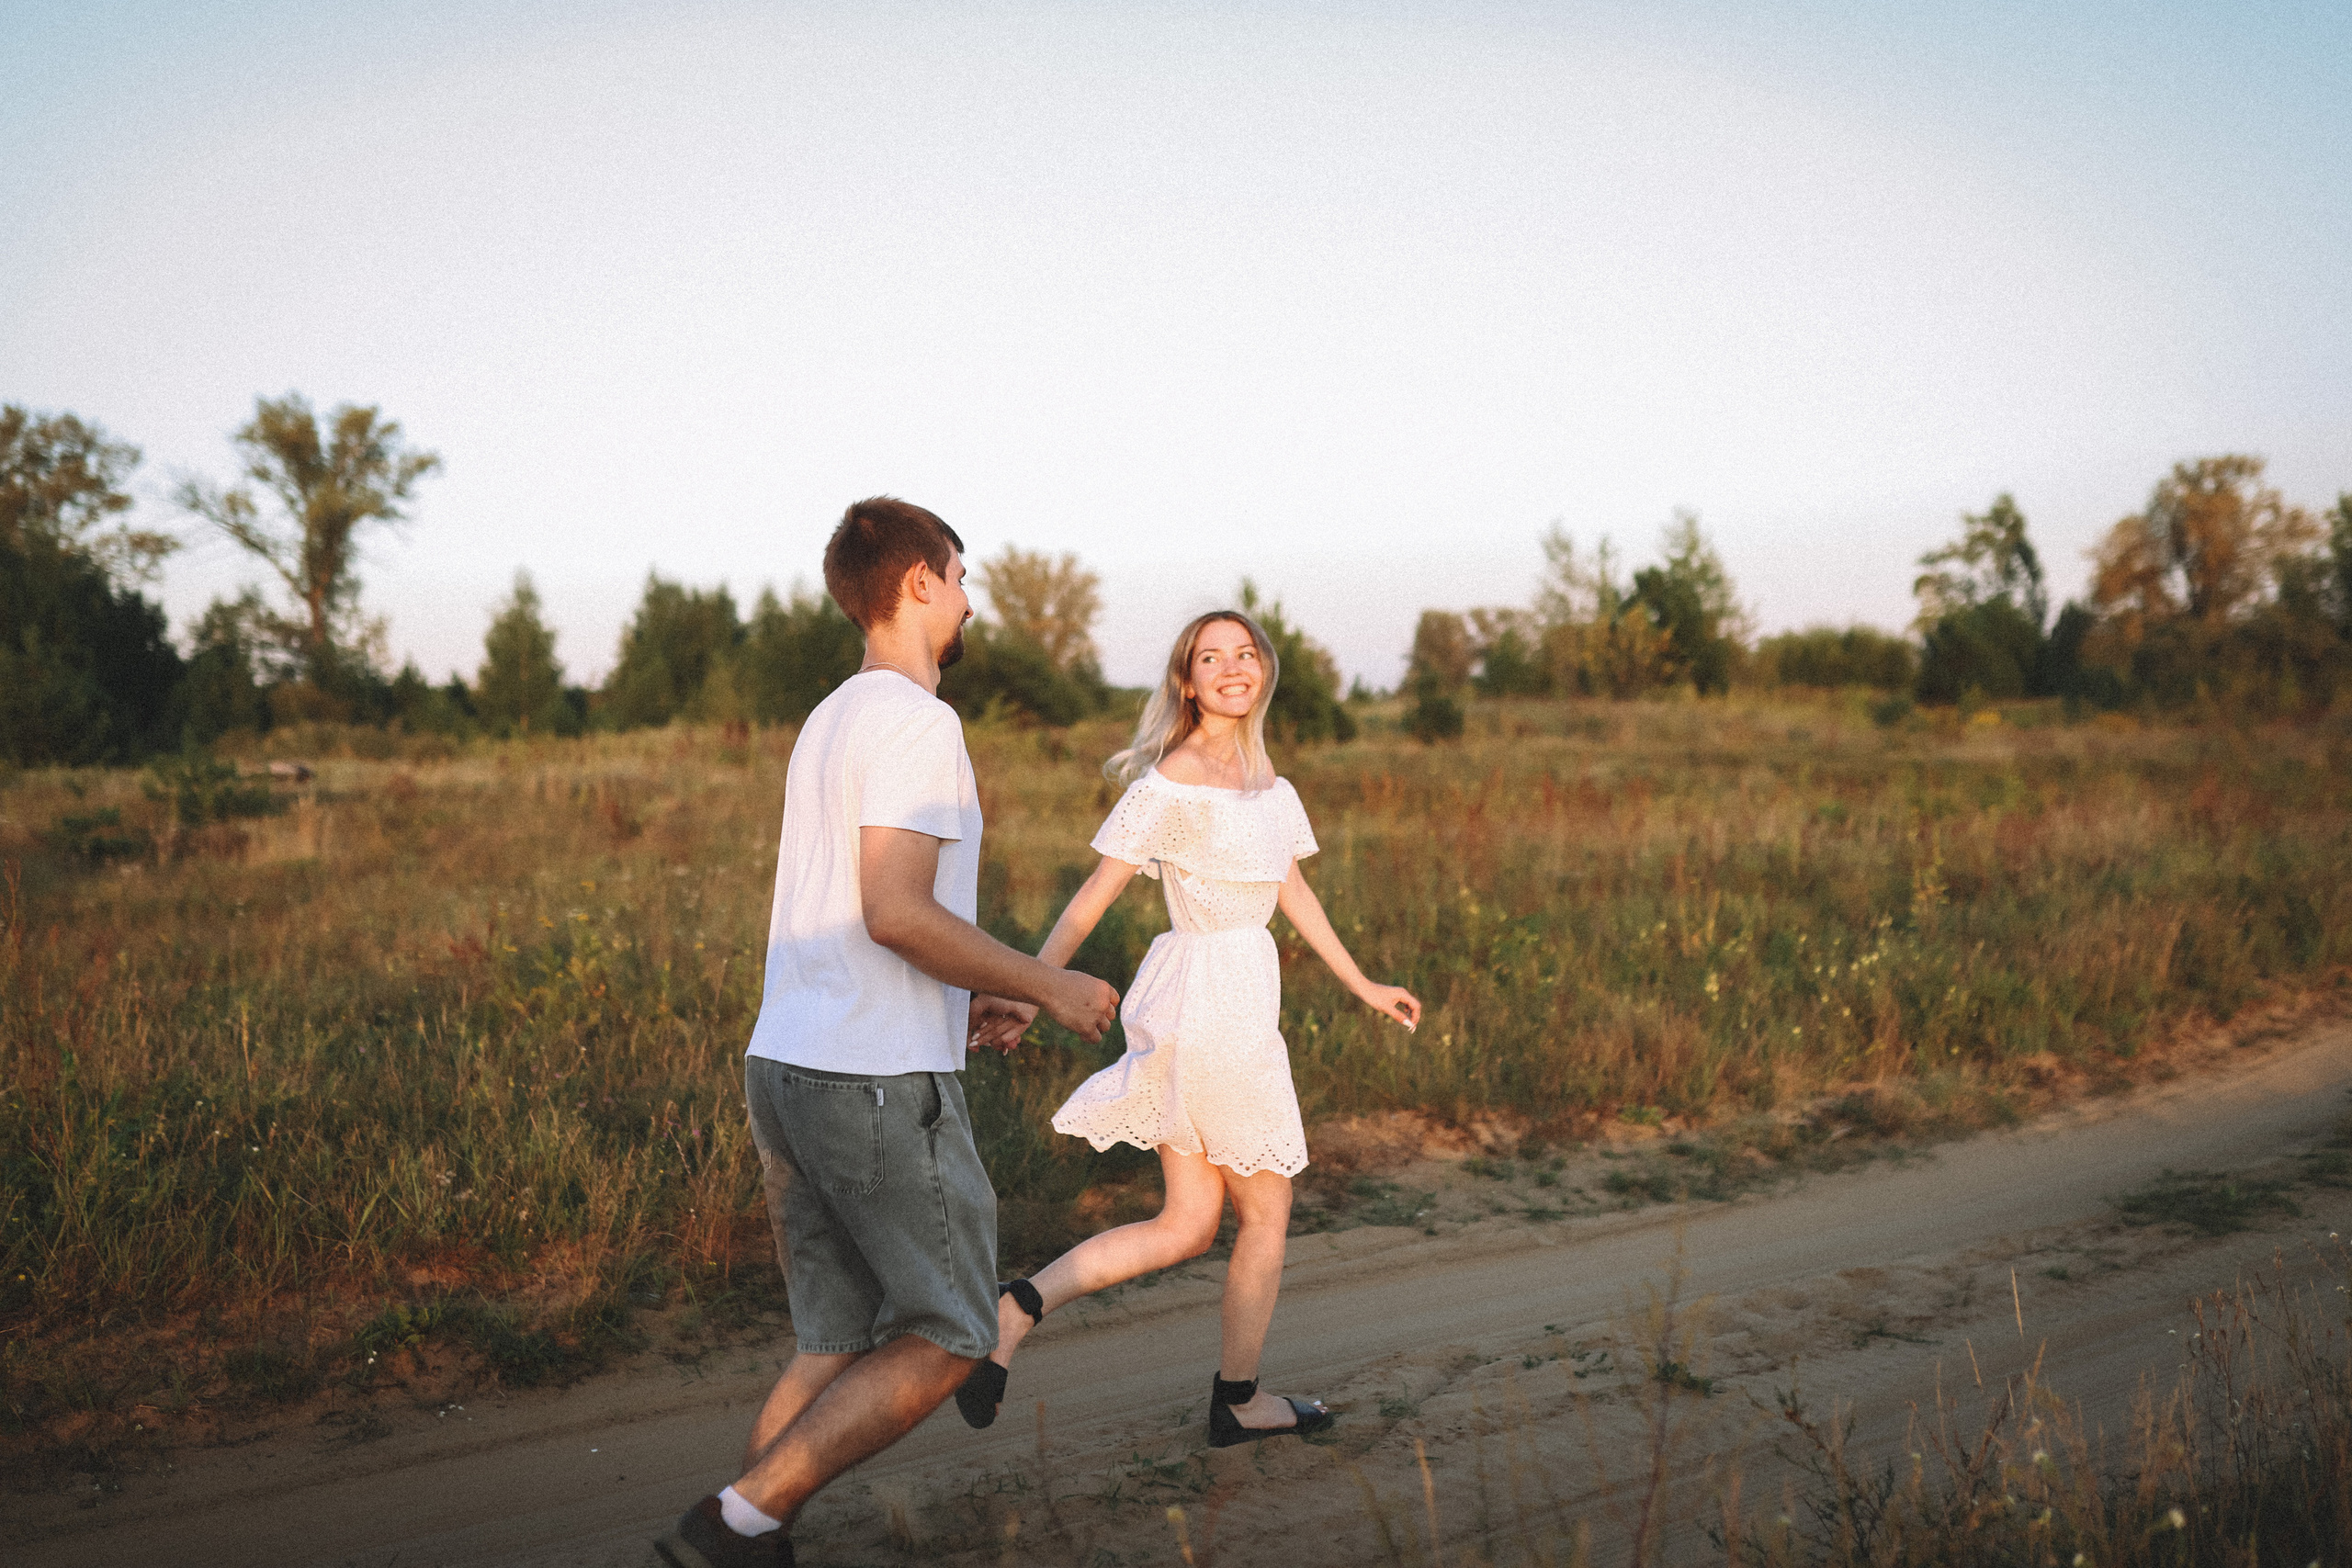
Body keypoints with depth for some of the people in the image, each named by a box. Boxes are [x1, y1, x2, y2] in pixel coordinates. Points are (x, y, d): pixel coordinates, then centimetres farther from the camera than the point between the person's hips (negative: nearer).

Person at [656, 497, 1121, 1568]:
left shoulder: (826, 722, 18)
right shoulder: (912, 720, -12)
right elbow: (897, 912, -21)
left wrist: (966, 1001, 19)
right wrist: (1047, 986, -10)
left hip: (784, 1067, 9)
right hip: (876, 1079, -9)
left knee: (837, 1346, 14)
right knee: (947, 1338, 4)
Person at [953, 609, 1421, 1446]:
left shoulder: (1264, 781, 12)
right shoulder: (1170, 786, -14)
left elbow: (1295, 892, 20)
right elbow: (1092, 896, -14)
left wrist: (1364, 985, 23)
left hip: (1242, 1006, 8)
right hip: (1208, 1006, -8)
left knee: (1186, 1227, 10)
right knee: (1266, 1211, 8)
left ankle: (1019, 1308, 5)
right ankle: (1239, 1400, 25)